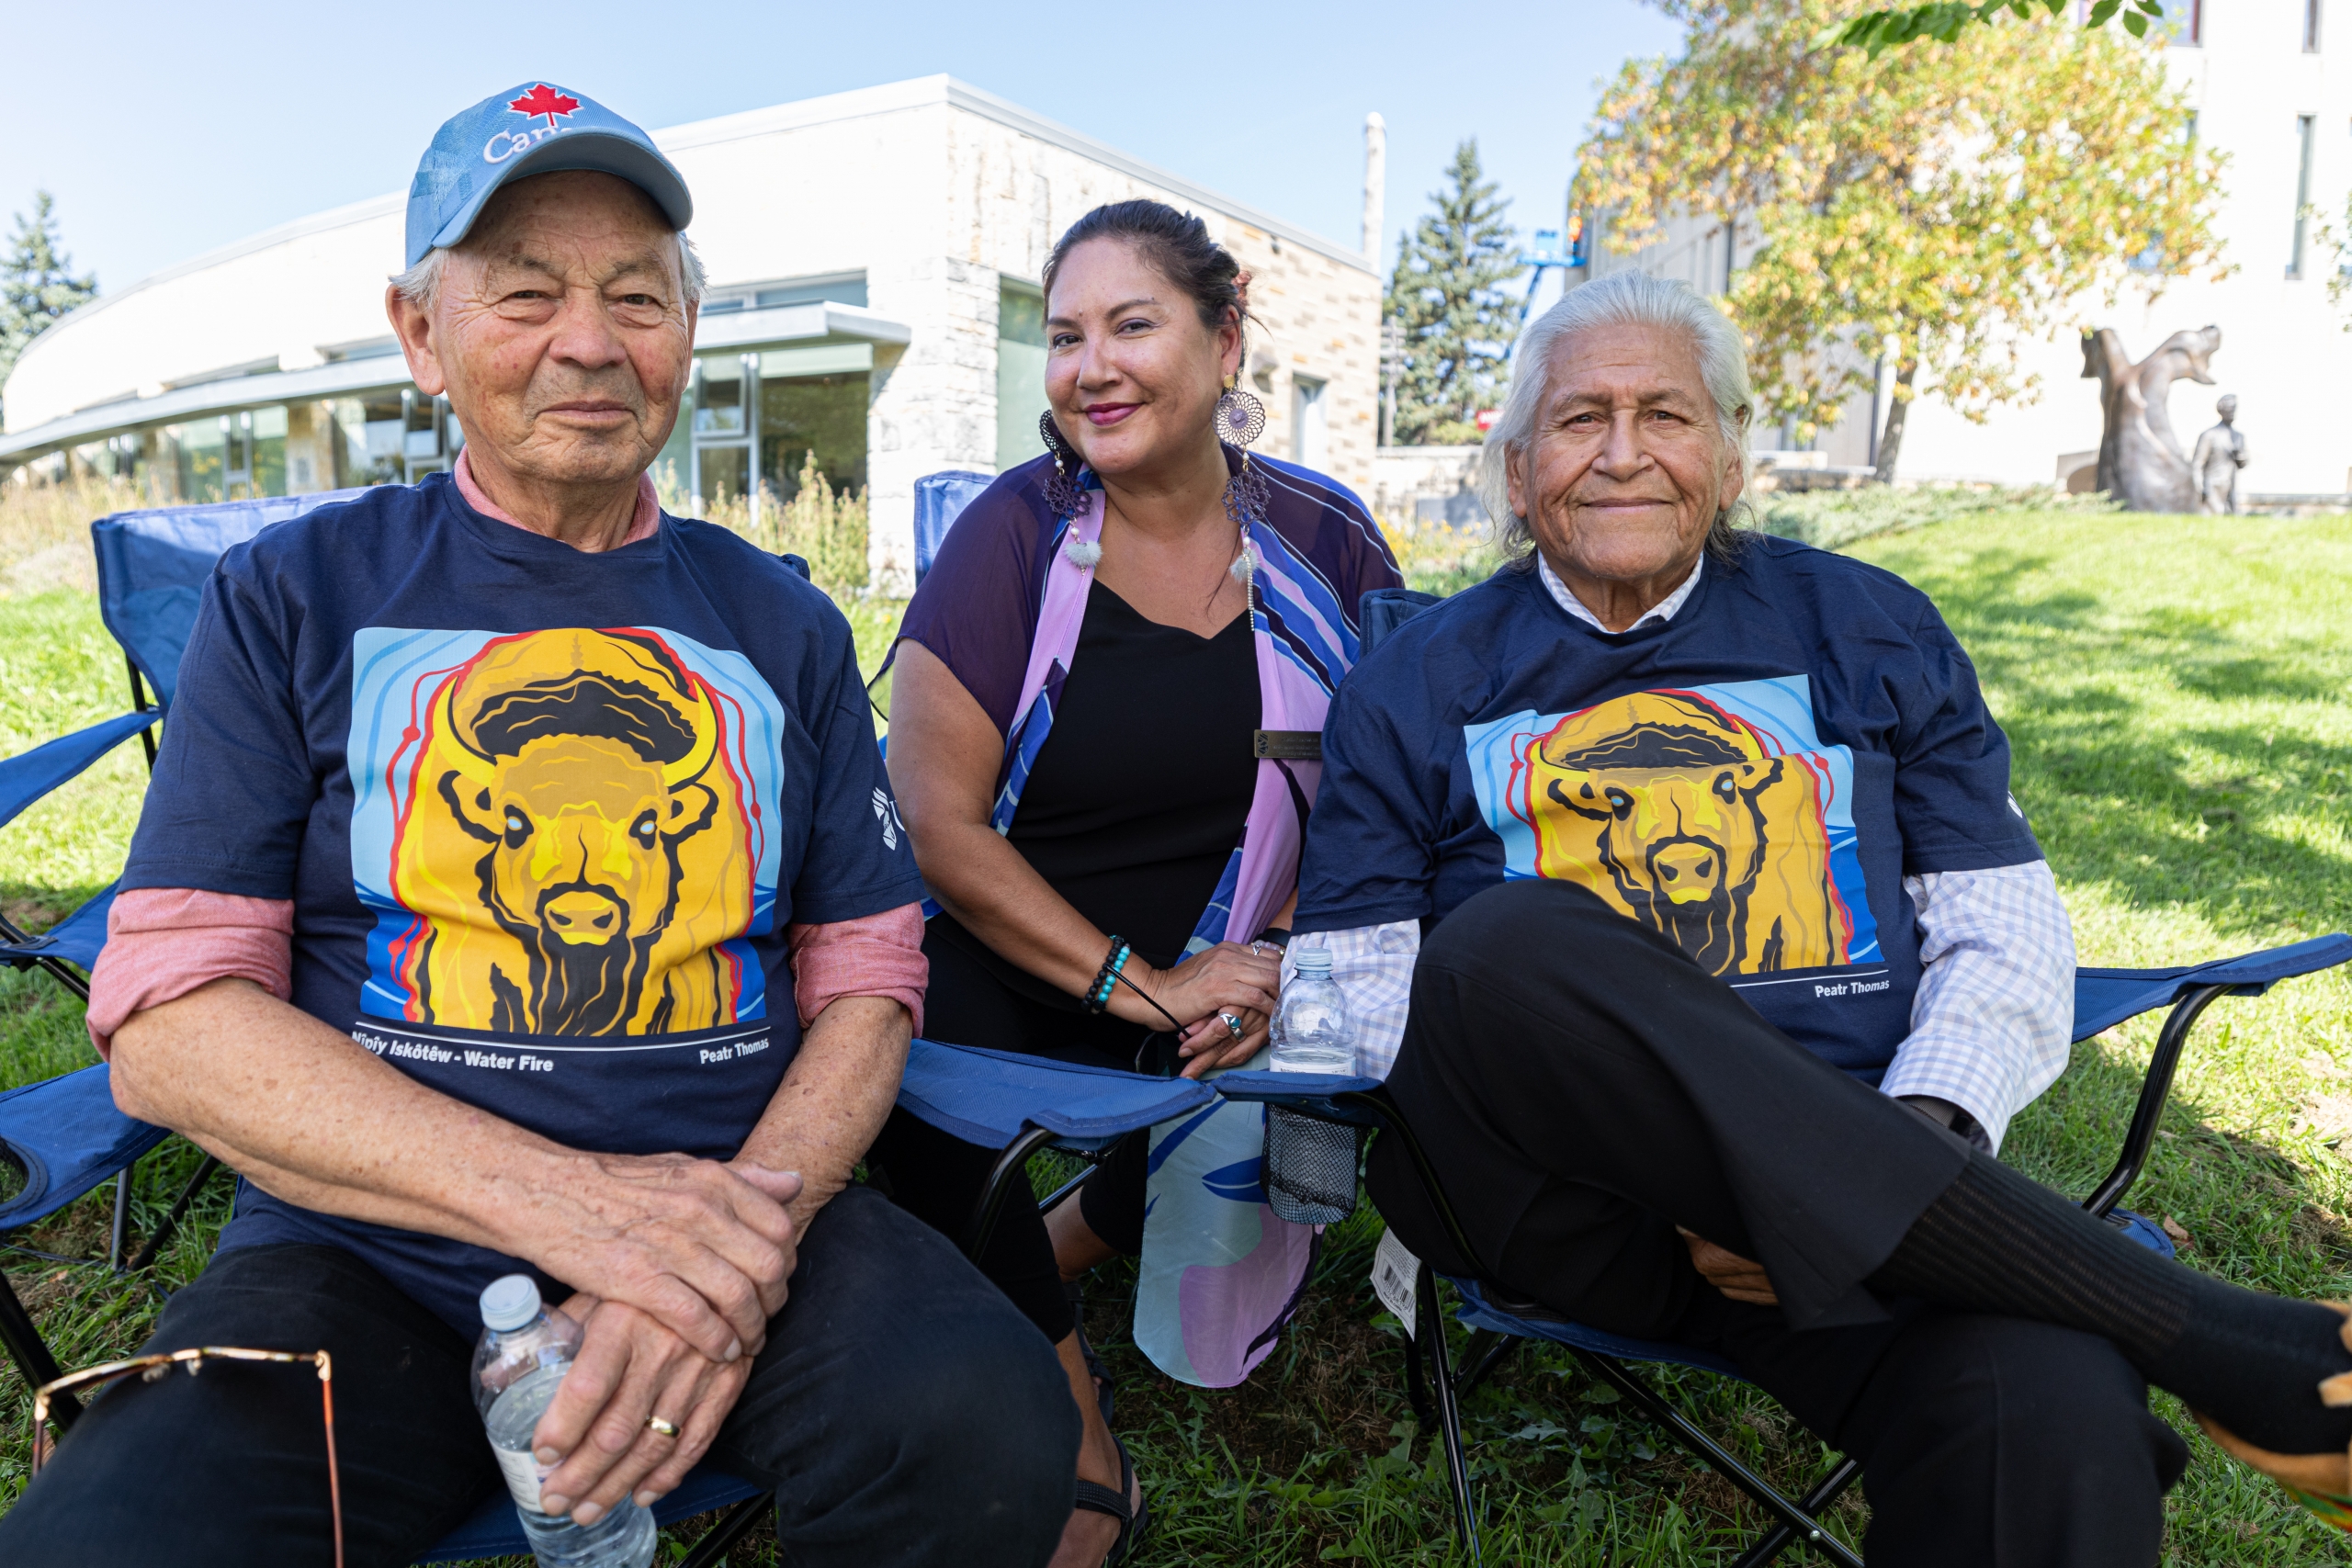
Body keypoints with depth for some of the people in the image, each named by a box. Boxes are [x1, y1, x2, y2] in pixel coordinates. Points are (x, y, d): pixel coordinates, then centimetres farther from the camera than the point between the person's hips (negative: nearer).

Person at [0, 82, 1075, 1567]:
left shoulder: (783, 623, 9)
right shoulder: (293, 598, 5)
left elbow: (865, 981, 6)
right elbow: (166, 1021, -3)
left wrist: (740, 1232, -14)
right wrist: (556, 1195, -18)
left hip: (740, 1210, 1)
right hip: (368, 1252, 0)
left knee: (985, 1432, -27)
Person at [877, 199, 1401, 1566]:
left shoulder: (1325, 544, 0)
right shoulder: (1014, 533, -6)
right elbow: (939, 818, -11)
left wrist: (1283, 958, -14)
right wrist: (1138, 985, -17)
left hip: (1227, 981, 2)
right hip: (1005, 959, -2)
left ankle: (1036, 1275, 12)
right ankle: (1080, 1452, -8)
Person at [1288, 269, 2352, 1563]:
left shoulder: (1872, 632, 15)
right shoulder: (1418, 687, 10)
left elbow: (2004, 932, 12)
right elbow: (1356, 989, 3)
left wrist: (1915, 1142, -9)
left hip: (1868, 1176, -1)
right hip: (1554, 1199, 2)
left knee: (2051, 1418, -37)